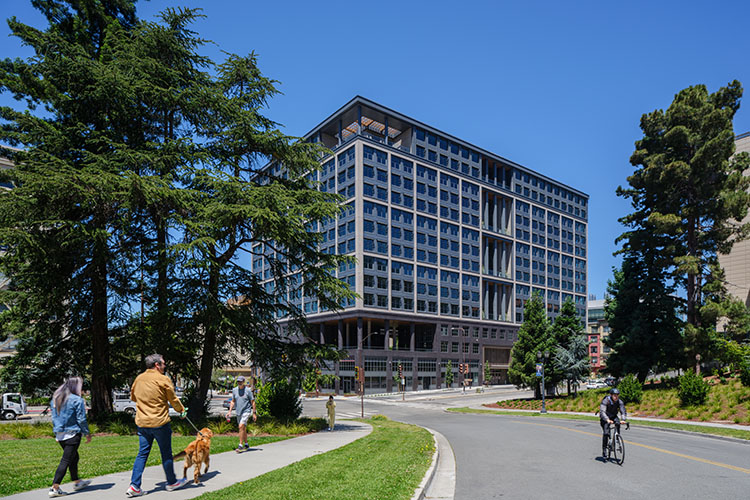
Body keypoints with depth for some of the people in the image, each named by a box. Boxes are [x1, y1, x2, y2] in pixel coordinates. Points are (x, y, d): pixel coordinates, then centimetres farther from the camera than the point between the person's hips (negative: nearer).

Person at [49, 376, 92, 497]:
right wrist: (87, 433, -3)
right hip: (72, 434, -8)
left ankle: (77, 482, 31)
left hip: (59, 435, 8)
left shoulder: (55, 399, 8)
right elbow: (81, 419, -12)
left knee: (74, 457, 20)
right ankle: (54, 488, -3)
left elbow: (54, 417, 14)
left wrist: (56, 430, 24)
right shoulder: (77, 400, -14)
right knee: (66, 460, -2)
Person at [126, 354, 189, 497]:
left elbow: (133, 397, 21)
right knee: (166, 453, 8)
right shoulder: (163, 379, -12)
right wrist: (182, 410, 12)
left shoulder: (138, 379, 6)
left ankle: (134, 486, 5)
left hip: (142, 422, 5)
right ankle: (171, 482, 21)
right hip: (159, 422, -5)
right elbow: (173, 399, -4)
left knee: (142, 453, 11)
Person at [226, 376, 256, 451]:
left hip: (246, 411, -5)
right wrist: (230, 411, 7)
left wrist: (254, 413, -5)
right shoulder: (234, 390, 5)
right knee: (243, 429, 13)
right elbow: (233, 401, 16)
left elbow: (253, 402, -3)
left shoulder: (248, 390, -8)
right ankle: (246, 444, 26)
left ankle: (240, 445, -15)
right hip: (238, 412, 6)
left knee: (241, 427, -19)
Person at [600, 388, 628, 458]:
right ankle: (604, 451, -7)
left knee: (618, 423, -31)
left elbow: (623, 411, -23)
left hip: (613, 416, 3)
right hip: (605, 418, -3)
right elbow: (602, 412, -38)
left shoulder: (619, 402, -16)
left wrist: (623, 419, -43)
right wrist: (607, 420, -55)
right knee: (606, 433, -17)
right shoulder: (605, 401, -28)